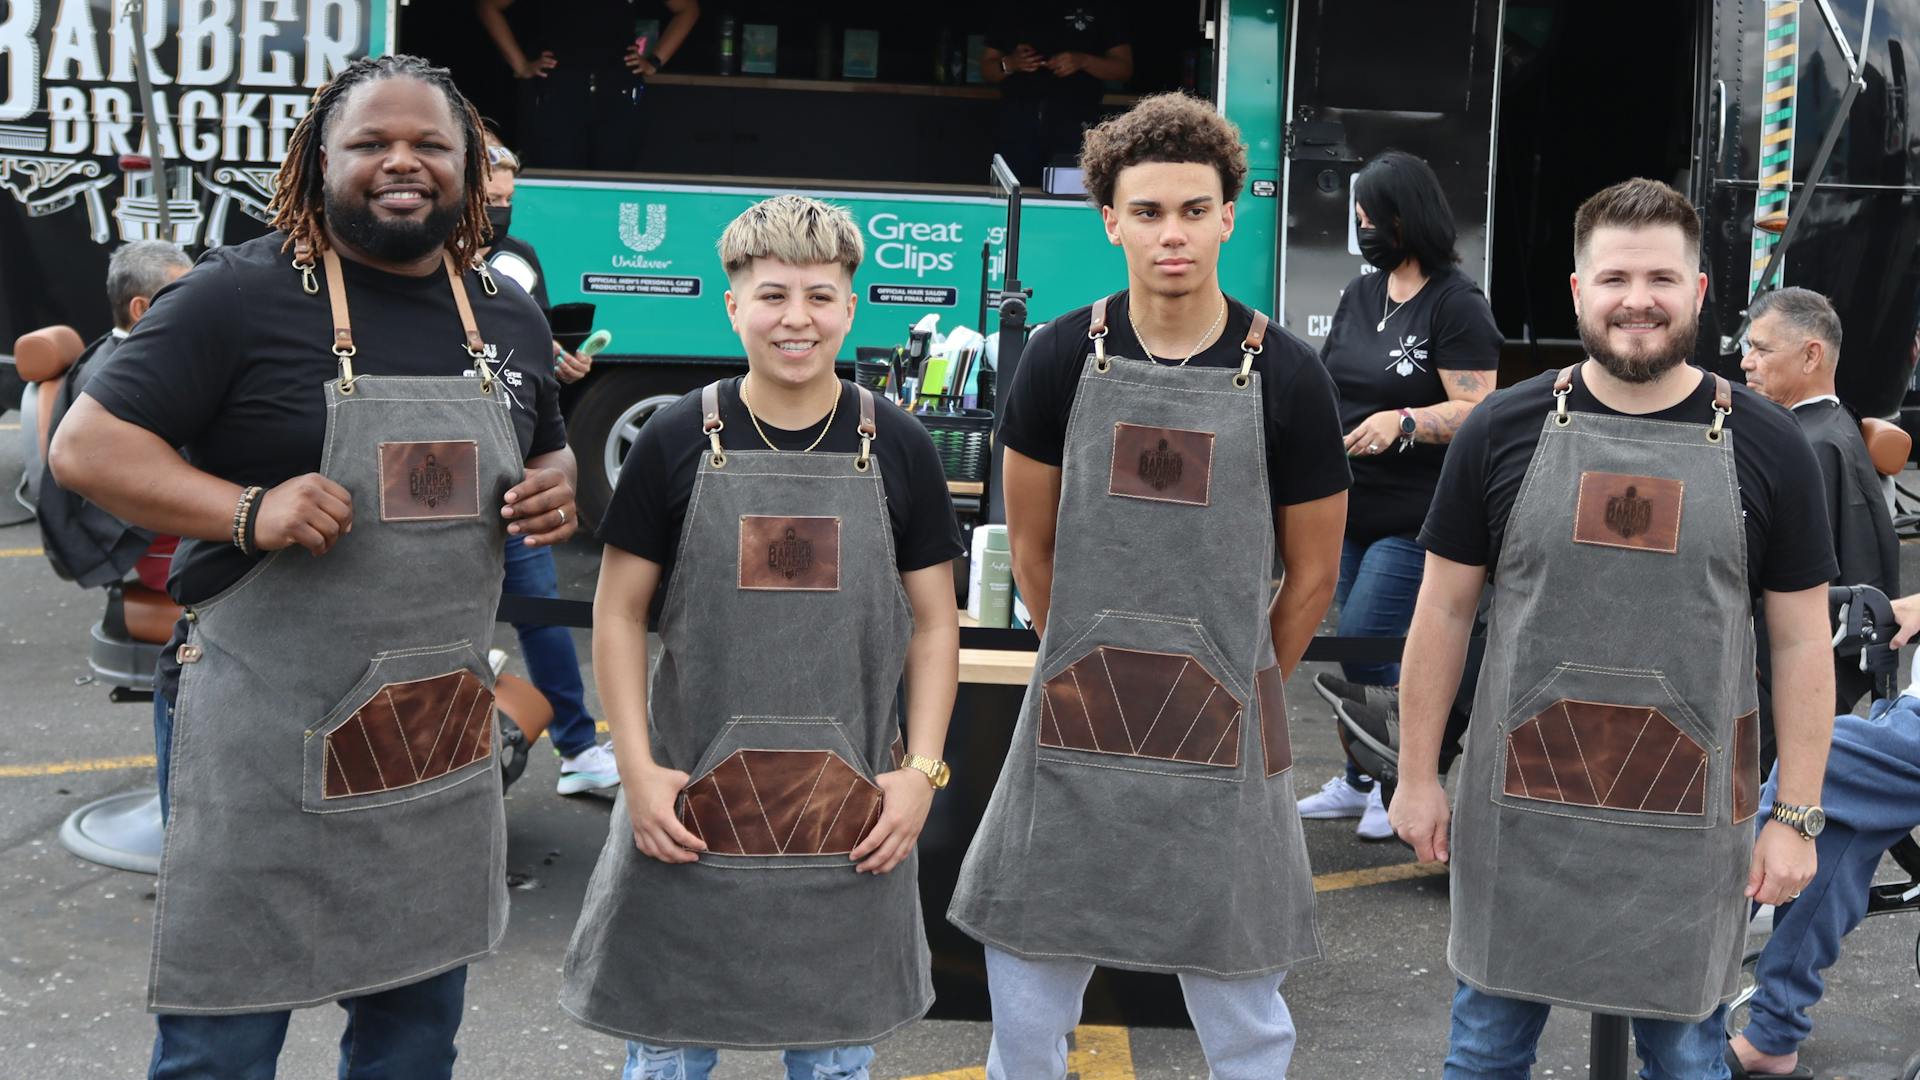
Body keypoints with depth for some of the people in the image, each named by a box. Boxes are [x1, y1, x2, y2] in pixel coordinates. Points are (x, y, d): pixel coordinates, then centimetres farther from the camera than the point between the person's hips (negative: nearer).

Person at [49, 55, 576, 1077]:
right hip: (263, 727, -5)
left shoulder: (510, 320, 10)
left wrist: (558, 492, 1)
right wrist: (248, 511, -22)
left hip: (441, 736, 6)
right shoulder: (240, 293, -8)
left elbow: (549, 459, 25)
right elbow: (86, 445, -8)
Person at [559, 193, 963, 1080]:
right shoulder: (677, 441, -3)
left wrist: (922, 769, -3)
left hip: (850, 814, 1)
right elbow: (618, 614, 1)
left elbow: (933, 623, 6)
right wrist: (638, 767, -7)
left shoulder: (897, 449, 1)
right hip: (691, 806, -1)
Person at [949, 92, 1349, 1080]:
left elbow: (1311, 574, 5)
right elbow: (1031, 545, 9)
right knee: (1026, 993, 11)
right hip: (1074, 729, 1)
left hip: (1223, 734, -1)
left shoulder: (1285, 376, -5)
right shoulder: (1063, 358, -2)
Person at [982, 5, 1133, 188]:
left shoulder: (1101, 12, 11)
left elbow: (1125, 68, 7)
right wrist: (1009, 64, -6)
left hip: (1075, 120, -2)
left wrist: (1083, 61, -10)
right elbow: (986, 69, 17)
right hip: (1017, 119, 2)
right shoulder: (1014, 12, 16)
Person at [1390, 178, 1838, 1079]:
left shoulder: (1764, 446, -2)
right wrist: (1417, 776, 4)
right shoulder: (1504, 430, -2)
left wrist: (1796, 817, -1)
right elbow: (1444, 609, 4)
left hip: (1688, 824, 0)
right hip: (1520, 808, 1)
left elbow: (1801, 642, 1)